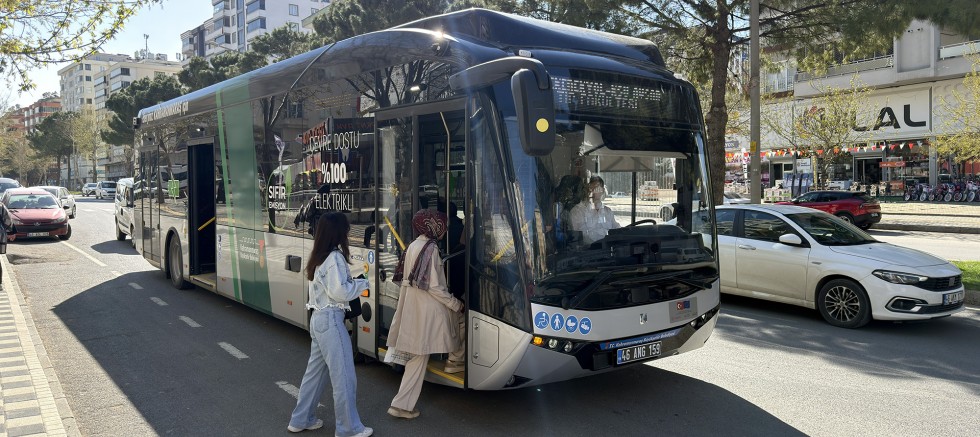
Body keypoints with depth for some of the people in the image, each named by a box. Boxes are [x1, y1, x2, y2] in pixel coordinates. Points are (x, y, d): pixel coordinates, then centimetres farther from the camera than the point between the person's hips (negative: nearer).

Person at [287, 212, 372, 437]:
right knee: (343, 375, 0)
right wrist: (361, 283, -8)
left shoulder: (319, 257, 10)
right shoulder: (334, 258, -18)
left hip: (319, 318, 9)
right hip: (331, 320, -9)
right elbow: (339, 292, -21)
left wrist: (352, 282, 6)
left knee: (316, 370, 19)